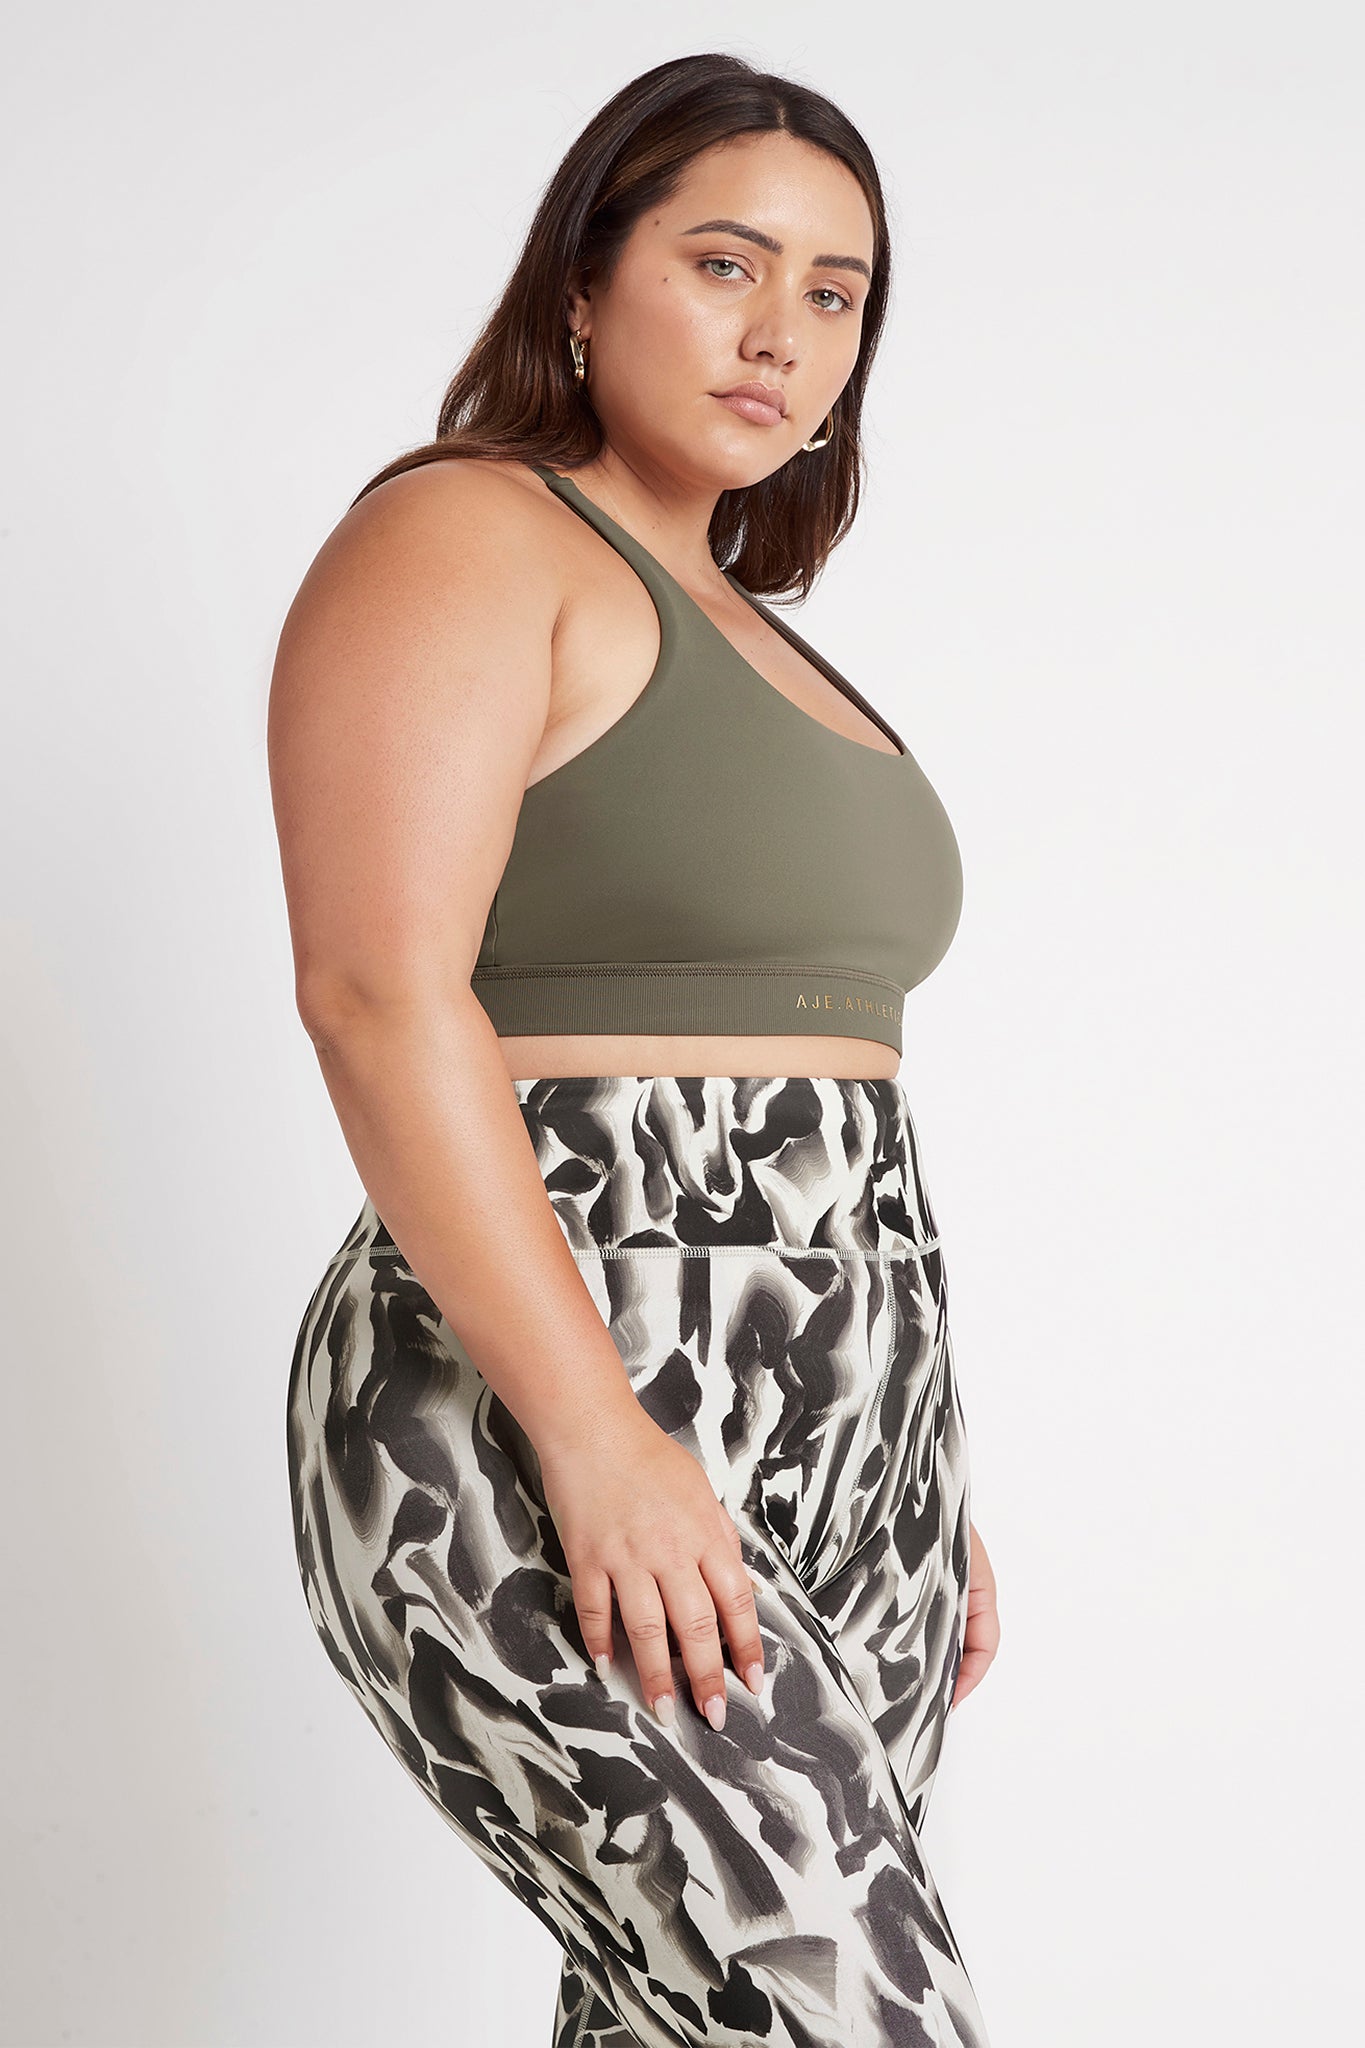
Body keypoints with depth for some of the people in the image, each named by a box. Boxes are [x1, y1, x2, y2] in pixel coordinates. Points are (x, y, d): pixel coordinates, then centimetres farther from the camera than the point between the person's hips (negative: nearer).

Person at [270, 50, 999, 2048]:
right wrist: (599, 1438, -23)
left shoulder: (748, 631, 21)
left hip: (836, 1452, 8)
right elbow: (379, 987, -17)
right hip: (542, 1446, -8)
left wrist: (920, 1475, 19)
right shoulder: (464, 538, -5)